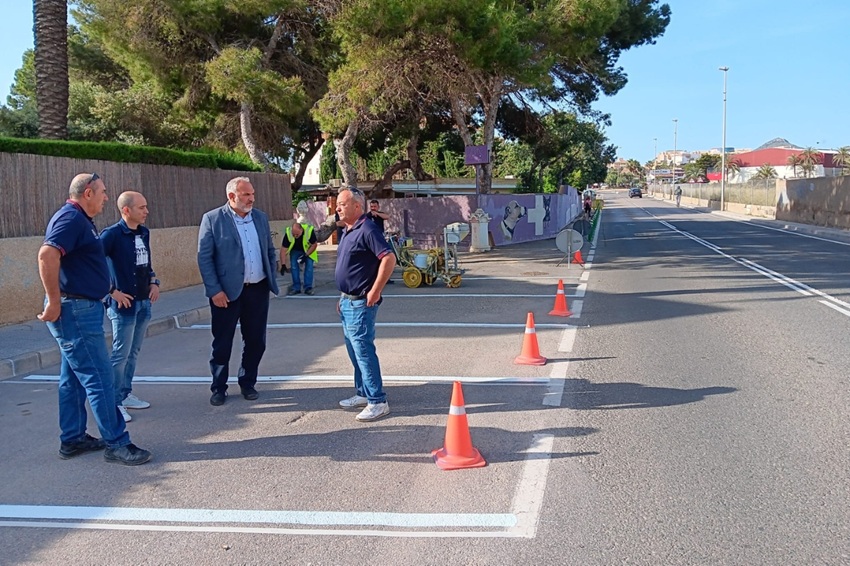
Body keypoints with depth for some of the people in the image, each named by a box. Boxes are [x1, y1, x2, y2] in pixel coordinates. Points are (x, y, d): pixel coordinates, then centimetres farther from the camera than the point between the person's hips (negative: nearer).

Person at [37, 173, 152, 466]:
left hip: (81, 310, 11)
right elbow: (47, 255, -29)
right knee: (99, 379, -7)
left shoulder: (80, 219, 16)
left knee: (74, 378, 16)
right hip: (75, 310, -11)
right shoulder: (71, 217, -15)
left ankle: (72, 439, 25)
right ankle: (116, 444, -2)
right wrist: (54, 302, -25)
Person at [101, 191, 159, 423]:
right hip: (123, 303, -7)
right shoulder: (112, 234, -13)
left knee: (133, 353, 15)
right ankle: (115, 403, 5)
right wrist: (112, 291, -17)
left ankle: (126, 395, 26)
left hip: (144, 302, 7)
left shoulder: (144, 233, 9)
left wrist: (153, 282, 7)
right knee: (121, 354, -3)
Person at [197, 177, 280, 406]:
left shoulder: (261, 217, 7)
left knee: (255, 341, 10)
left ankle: (248, 383, 26)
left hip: (258, 290, 4)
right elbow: (204, 257, -9)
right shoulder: (212, 219, -7)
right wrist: (214, 290, -13)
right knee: (222, 343, 6)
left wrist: (271, 280, 8)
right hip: (226, 292, -4)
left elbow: (270, 251, 15)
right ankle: (218, 388, 19)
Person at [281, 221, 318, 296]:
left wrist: (306, 255, -27)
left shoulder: (309, 230, -37)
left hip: (308, 250, -1)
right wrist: (283, 264, -31)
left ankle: (308, 287, -6)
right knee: (294, 266, -10)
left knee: (309, 265, -13)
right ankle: (296, 288, -1)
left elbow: (314, 244, -19)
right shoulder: (288, 233, -33)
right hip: (295, 250, 1)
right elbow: (283, 249, -26)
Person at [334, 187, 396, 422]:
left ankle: (377, 402, -3)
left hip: (360, 303, -10)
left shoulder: (367, 229, -17)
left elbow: (389, 259, -25)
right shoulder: (348, 231, 13)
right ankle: (363, 393, 27)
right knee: (354, 349, 16)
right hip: (347, 301, 10)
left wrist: (375, 291, -22)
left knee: (363, 350, -8)